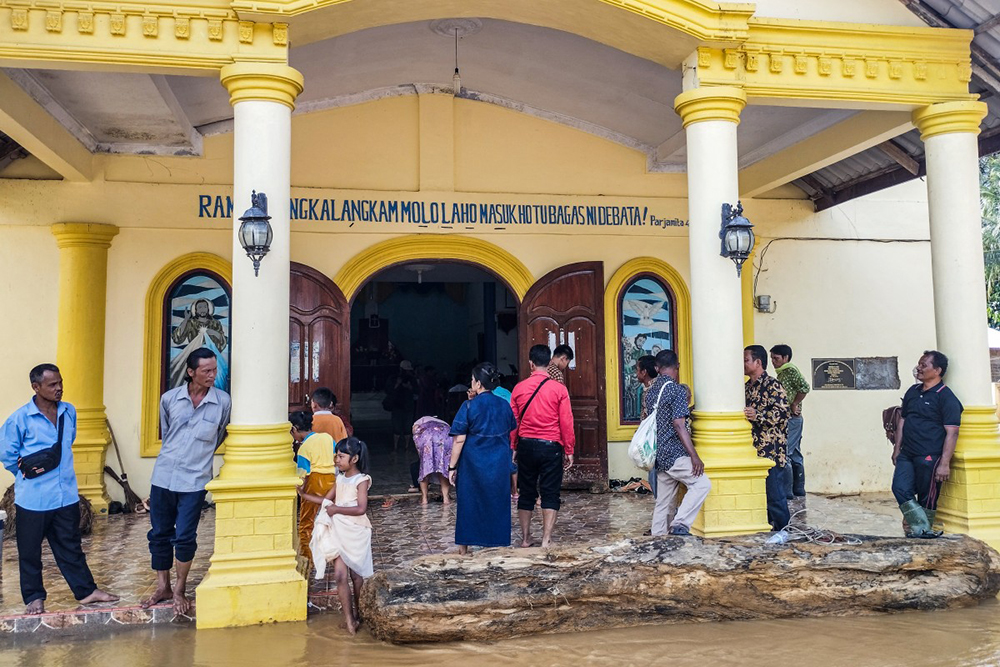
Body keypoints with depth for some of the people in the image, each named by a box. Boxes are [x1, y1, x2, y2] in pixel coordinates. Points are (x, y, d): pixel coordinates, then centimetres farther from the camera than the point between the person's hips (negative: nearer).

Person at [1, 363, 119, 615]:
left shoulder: (69, 412, 2)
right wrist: (30, 474, 5)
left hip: (66, 495, 4)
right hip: (32, 498, -4)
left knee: (71, 547, 14)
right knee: (30, 551, 11)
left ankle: (86, 591, 21)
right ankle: (34, 596, 26)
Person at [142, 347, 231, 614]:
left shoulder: (223, 401, -5)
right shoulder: (170, 398, -1)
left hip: (194, 480, -2)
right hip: (163, 475, 2)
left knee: (184, 537, -1)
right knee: (159, 534, 11)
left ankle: (180, 589, 19)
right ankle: (163, 587, 27)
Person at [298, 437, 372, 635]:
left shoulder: (361, 480, -10)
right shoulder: (340, 479, 11)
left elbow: (361, 508, -21)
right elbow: (327, 500, 19)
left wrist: (337, 509, -19)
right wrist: (304, 495, 12)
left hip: (356, 532, -5)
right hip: (338, 531, 5)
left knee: (356, 574, 10)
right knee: (340, 575, -6)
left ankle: (356, 612, 28)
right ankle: (349, 619, -3)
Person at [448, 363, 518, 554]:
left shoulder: (469, 406, -13)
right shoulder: (504, 405, 0)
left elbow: (459, 440, -12)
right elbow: (510, 435, 11)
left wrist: (452, 467, -7)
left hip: (473, 464, -3)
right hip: (500, 465, 3)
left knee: (469, 503, 9)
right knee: (497, 502, 13)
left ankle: (464, 548, 17)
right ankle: (497, 544, 18)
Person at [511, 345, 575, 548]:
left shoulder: (519, 388, -1)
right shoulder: (559, 389, -6)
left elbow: (513, 422, 5)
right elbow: (566, 423, -4)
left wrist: (513, 447, 16)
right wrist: (569, 451, 4)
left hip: (526, 446, 2)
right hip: (551, 447, -2)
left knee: (526, 493, 13)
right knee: (550, 494, 4)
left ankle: (525, 539, 22)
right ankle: (546, 540, 1)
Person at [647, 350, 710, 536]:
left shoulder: (649, 391, 12)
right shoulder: (677, 390, -11)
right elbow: (679, 425, -18)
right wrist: (694, 456, -17)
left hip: (658, 454, 8)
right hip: (675, 453, -8)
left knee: (663, 501, 12)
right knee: (702, 484, -9)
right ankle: (680, 525, -19)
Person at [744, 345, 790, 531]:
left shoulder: (773, 386, -9)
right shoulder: (747, 387, 16)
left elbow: (782, 413, -18)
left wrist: (757, 416, -26)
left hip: (771, 449, -8)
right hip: (753, 449, 8)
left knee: (774, 492, -3)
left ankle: (782, 529, 7)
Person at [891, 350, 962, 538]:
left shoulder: (946, 397, -9)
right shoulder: (913, 392, 13)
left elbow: (952, 433, -13)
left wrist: (945, 463, -17)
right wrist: (897, 448, 15)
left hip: (929, 457, -6)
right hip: (907, 455, 7)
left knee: (927, 498, 3)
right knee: (900, 489, -5)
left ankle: (925, 530, 18)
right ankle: (920, 528, 3)